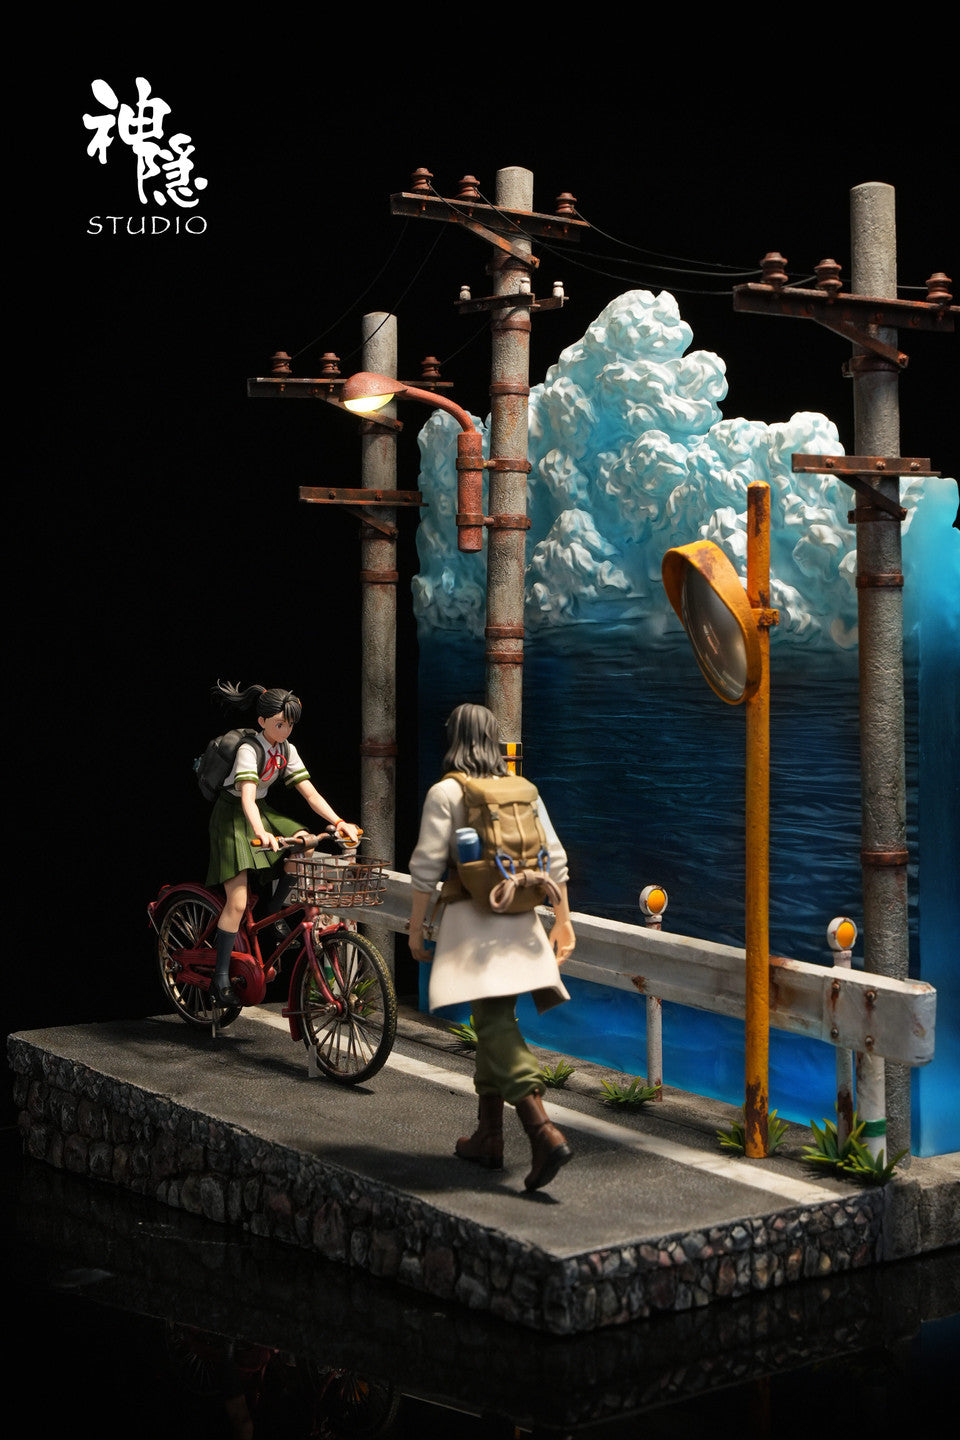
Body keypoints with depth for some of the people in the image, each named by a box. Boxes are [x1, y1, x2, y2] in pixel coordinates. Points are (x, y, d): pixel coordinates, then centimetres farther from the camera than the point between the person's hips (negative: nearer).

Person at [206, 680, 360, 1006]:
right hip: (232, 817, -7)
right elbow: (247, 797, -37)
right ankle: (220, 980, -8)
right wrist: (261, 833, -54)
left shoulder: (286, 751, -1)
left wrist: (339, 822, -19)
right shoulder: (249, 750, -23)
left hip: (262, 813, 7)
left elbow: (309, 793, -5)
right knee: (237, 902, -14)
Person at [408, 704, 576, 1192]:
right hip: (519, 920, 6)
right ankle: (488, 1136, 25)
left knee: (495, 1026, -10)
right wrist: (563, 920, 16)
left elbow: (427, 866, -9)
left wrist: (416, 926, -1)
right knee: (494, 1025, 17)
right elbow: (554, 859, 9)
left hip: (471, 920, -6)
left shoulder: (445, 792, -5)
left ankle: (544, 1134, -25)